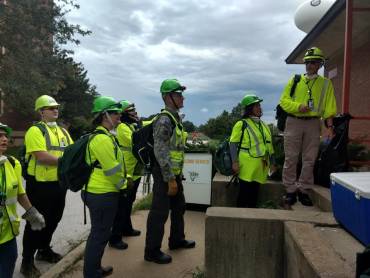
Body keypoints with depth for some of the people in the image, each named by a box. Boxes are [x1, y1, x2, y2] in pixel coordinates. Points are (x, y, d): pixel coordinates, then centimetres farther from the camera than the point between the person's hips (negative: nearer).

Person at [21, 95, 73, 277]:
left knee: (53, 220, 18)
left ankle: (44, 250, 38)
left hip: (59, 183, 7)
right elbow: (42, 157, -24)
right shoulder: (35, 131, -12)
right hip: (40, 184, -7)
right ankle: (27, 261, 19)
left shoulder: (62, 131, 12)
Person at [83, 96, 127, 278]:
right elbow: (112, 170, -21)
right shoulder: (102, 139, -21)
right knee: (99, 235, 2)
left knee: (99, 233, 22)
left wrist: (120, 184, 16)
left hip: (101, 192, 11)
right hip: (103, 195, -11)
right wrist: (122, 185, -5)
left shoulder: (105, 136, 14)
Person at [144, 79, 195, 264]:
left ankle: (177, 240, 38)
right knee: (160, 212, 0)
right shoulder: (164, 120, -18)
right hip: (165, 174, -10)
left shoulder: (175, 118, 13)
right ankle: (152, 251, 14)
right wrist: (170, 179, -22)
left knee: (179, 207, 21)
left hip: (175, 172, 10)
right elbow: (160, 152, -23)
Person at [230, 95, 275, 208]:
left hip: (260, 167, 6)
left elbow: (269, 145, 23)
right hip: (247, 166, -6)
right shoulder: (241, 124, -2)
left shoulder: (264, 125, 18)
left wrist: (272, 162, 21)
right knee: (244, 193, -3)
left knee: (254, 193, 11)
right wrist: (235, 162, -15)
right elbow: (233, 144, -7)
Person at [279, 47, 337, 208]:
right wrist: (298, 106, -13)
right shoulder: (295, 80, 9)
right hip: (293, 122, 0)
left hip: (313, 124, 1)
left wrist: (329, 126, -7)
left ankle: (303, 191, 15)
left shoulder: (325, 83, 9)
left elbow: (329, 107, 4)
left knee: (309, 159, 4)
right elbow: (284, 100, 4)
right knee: (291, 158, -1)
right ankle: (291, 190, 9)